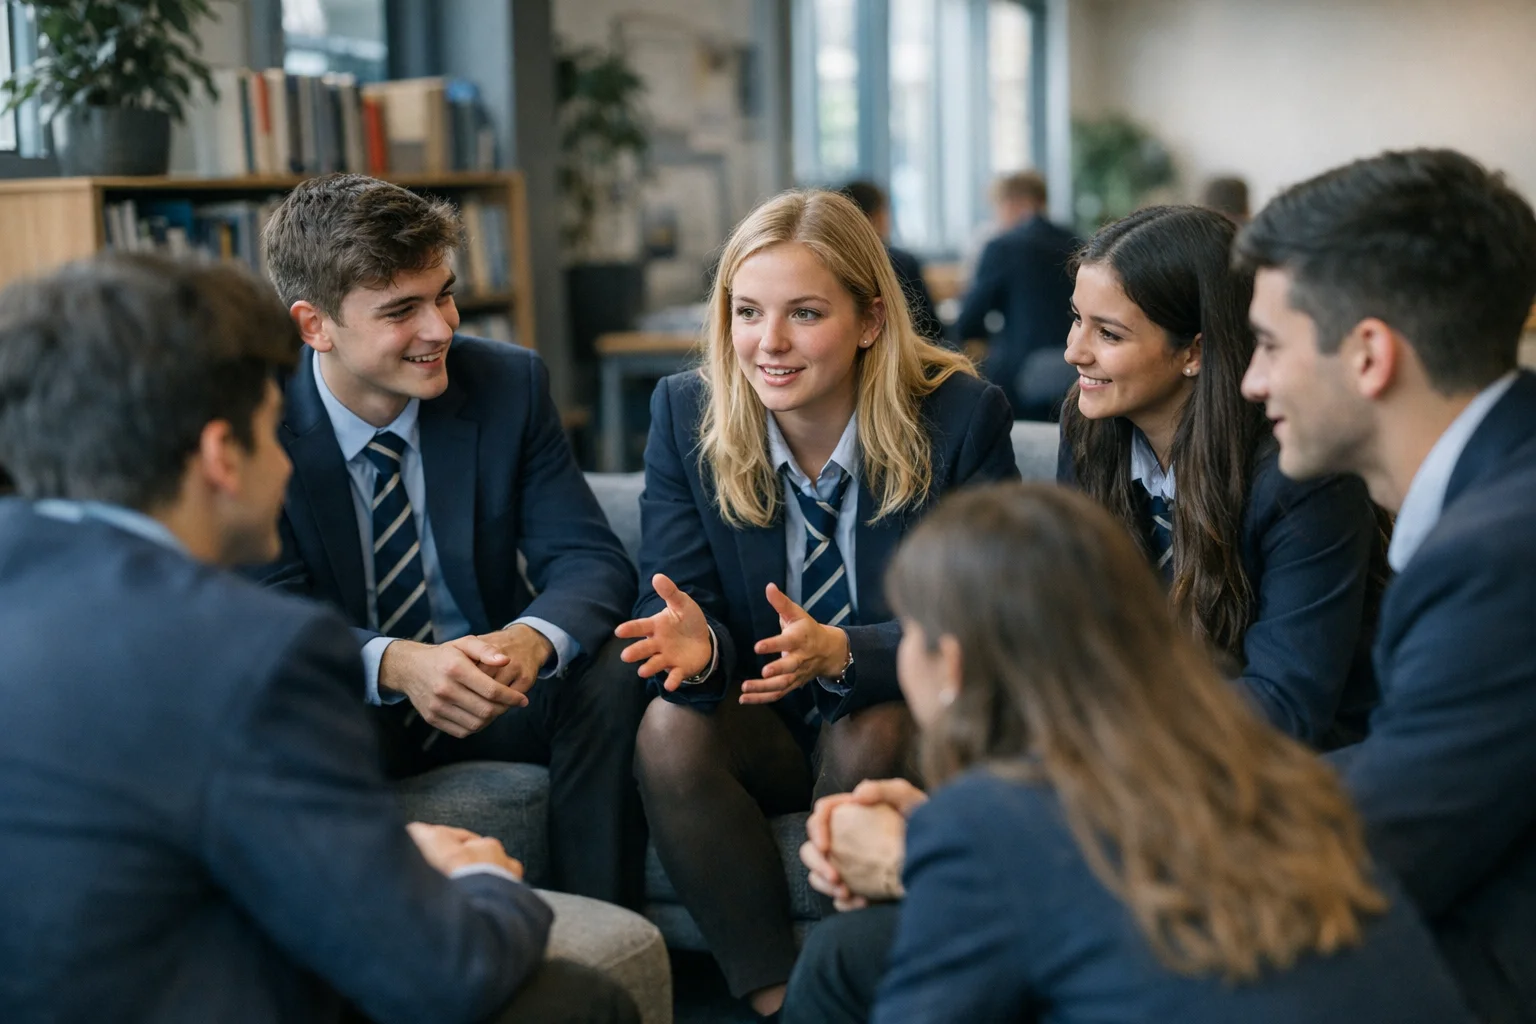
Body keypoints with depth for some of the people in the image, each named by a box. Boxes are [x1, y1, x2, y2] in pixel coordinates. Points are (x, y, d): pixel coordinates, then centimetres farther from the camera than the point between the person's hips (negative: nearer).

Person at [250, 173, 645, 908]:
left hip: (490, 704, 2)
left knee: (606, 675, -28)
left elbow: (591, 559, -11)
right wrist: (396, 663, -40)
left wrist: (531, 640, -36)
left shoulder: (508, 385, -7)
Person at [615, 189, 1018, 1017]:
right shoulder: (686, 414, -6)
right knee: (669, 728, -28)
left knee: (868, 736, -34)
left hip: (905, 722, -2)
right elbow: (680, 600, -8)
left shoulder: (962, 416, -14)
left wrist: (840, 652, -35)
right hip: (765, 726, 2)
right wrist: (694, 646, -34)